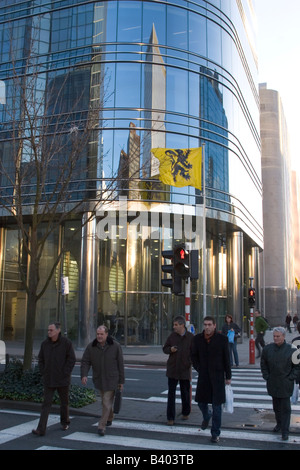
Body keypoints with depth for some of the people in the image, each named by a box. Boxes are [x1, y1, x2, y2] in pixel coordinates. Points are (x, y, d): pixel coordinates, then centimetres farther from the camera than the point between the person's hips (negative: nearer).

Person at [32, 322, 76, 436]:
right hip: (48, 380, 2)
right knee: (46, 404, -2)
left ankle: (65, 422, 35)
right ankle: (41, 429, -4)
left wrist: (65, 374, -13)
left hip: (62, 380, -2)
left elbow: (72, 359, -10)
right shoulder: (45, 344, -1)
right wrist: (44, 374, 1)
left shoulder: (66, 342, -11)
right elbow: (41, 360, 9)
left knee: (64, 402, 14)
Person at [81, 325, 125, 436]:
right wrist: (84, 375, -25)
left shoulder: (115, 346, -12)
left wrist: (121, 381, -5)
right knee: (106, 401, 19)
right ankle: (109, 418, 42)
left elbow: (120, 364, -7)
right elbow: (85, 362, -8)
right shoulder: (91, 347, -7)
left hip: (112, 380, -3)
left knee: (107, 402, -8)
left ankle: (102, 426, -1)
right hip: (99, 380, 3)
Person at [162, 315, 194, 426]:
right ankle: (170, 418, 8)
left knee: (185, 393, 13)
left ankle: (185, 413, 35)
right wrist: (170, 349, -13)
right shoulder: (172, 336, 0)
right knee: (171, 394, 1)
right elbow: (164, 348, 8)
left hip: (185, 370, -1)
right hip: (172, 369, 1)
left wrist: (190, 363, -16)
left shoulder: (191, 337, -6)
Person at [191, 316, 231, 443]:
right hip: (203, 376, 3)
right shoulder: (197, 339, 0)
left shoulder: (222, 339, -6)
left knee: (217, 406, 0)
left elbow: (226, 359, -2)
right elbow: (194, 356, 11)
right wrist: (198, 369, -2)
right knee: (201, 401, 11)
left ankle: (215, 433, 13)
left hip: (217, 376, -3)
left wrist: (228, 376, -1)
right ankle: (207, 416, 45)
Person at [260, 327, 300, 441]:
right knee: (276, 406, 16)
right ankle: (279, 424, 36)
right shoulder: (267, 349, 1)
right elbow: (263, 364, 12)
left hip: (285, 385, -3)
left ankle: (285, 431, 9)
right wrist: (267, 376, 4)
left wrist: (290, 378, -7)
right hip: (273, 384, 4)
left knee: (285, 408, 1)